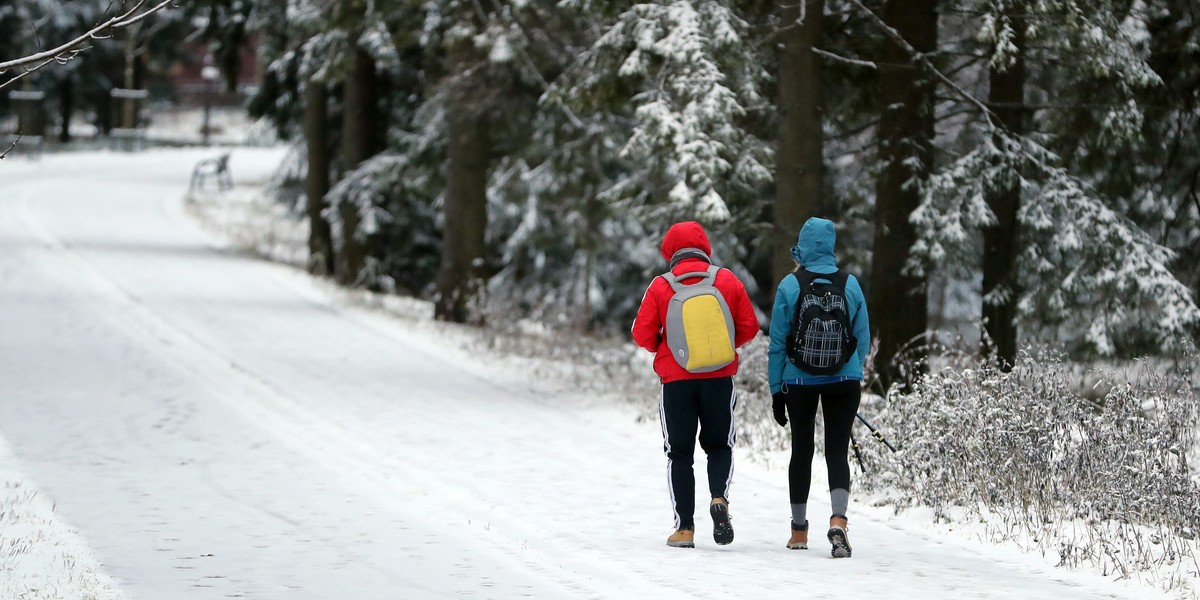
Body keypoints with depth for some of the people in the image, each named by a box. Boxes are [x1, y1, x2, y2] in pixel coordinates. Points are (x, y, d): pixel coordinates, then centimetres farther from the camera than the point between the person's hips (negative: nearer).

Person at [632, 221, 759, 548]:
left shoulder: (660, 287, -4)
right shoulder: (728, 281, 1)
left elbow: (642, 333, -5)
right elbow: (749, 327, 3)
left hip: (676, 378, -1)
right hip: (719, 377, 1)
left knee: (679, 452, 8)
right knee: (719, 445, 15)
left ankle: (685, 526, 3)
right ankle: (719, 497, -13)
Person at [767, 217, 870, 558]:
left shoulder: (790, 286, -7)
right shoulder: (850, 284, -1)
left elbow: (778, 342, -4)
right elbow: (863, 338, 6)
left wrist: (776, 389, 3)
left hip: (800, 381, -1)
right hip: (844, 381, 1)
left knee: (802, 451, 12)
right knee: (837, 451, 1)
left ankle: (799, 531, 20)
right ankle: (838, 518, -23)